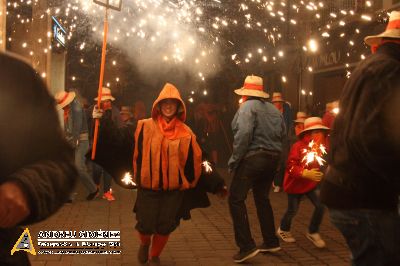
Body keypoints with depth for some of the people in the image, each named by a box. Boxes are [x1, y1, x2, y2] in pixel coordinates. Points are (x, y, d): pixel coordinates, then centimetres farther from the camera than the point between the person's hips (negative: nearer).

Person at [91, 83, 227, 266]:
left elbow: (197, 163, 2)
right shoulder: (144, 127, -4)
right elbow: (120, 141, -4)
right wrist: (104, 122, -12)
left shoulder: (185, 133, -2)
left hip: (173, 190, 1)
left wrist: (216, 184, 2)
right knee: (145, 226, 4)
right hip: (148, 188, -1)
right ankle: (145, 243, 42)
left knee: (165, 228, 7)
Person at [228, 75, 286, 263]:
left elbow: (243, 134, -19)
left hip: (253, 157, -8)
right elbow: (283, 134, 14)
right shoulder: (274, 109, 15)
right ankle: (271, 242, 22)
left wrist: (234, 160, -15)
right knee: (262, 198, 19)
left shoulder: (247, 107, -7)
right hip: (273, 159, 8)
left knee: (236, 199, -3)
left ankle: (247, 246, -9)